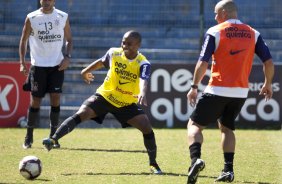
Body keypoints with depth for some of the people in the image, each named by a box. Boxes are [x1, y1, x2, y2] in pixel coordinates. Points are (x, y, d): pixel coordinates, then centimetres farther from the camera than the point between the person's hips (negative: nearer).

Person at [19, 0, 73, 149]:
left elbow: (69, 40, 12)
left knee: (55, 99, -6)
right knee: (35, 101, 0)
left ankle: (53, 136, 4)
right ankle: (29, 137, 13)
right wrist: (22, 62, -4)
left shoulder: (63, 17, 3)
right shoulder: (31, 18, -1)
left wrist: (67, 57, -4)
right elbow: (23, 40, 5)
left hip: (57, 65, 1)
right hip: (38, 65, -1)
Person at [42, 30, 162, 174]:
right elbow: (101, 62, 14)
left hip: (127, 103, -1)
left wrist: (142, 93, -62)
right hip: (105, 96, 1)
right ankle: (53, 139, -24)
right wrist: (86, 71, 29)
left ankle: (153, 164, 5)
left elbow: (143, 80, -40)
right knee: (81, 114, -20)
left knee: (147, 127, -13)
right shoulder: (114, 53, -9)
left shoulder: (143, 64, -19)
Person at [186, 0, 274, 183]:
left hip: (218, 90, -4)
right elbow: (269, 62, 3)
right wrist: (268, 84, 19)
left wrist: (194, 87, -5)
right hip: (241, 92, 4)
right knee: (227, 128, 23)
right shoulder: (253, 34, 7)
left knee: (195, 124, 3)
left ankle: (196, 159, -23)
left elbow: (203, 63, -12)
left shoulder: (215, 32, -4)